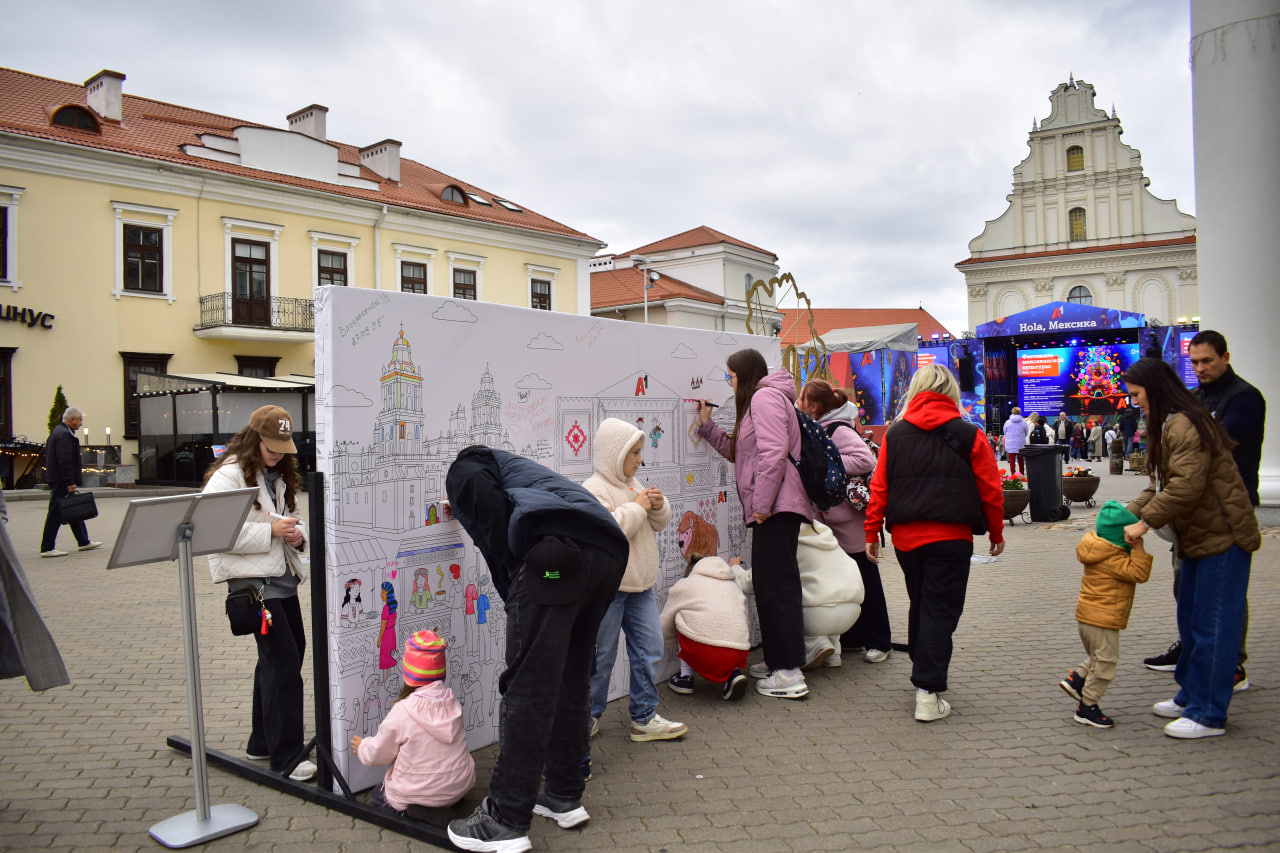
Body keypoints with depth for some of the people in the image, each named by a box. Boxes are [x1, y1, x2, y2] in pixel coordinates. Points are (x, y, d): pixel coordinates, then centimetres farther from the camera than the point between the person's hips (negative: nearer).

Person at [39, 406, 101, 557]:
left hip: (56, 480, 11)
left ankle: (83, 542, 23)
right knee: (56, 513, -6)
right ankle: (47, 548, -1)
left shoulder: (57, 431, 16)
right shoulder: (64, 435, -17)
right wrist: (70, 482, -21)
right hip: (61, 482, -11)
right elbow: (64, 461, -23)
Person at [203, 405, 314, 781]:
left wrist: (297, 534, 4)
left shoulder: (280, 476, 17)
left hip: (282, 575, 9)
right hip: (252, 580, -9)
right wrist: (270, 531, -22)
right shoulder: (228, 476, -11)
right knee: (283, 662, -11)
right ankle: (286, 757, -3)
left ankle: (263, 742, 30)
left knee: (284, 656, 15)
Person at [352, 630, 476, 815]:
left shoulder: (401, 712, -19)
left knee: (377, 797, 23)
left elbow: (379, 753, -4)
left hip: (413, 793, -5)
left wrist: (362, 747, 19)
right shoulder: (452, 704, -5)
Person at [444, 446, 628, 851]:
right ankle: (565, 796, 29)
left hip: (554, 550, -8)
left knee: (528, 687, -3)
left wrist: (513, 568, 5)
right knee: (571, 679, 19)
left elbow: (490, 504, -4)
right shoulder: (516, 467, 42)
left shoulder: (463, 469, 22)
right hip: (609, 550, 8)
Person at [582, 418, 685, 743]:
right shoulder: (595, 489, -15)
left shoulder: (633, 484, 11)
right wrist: (637, 508, -21)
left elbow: (658, 525, 18)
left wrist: (659, 507, -3)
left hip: (640, 586, 8)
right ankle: (587, 716, 22)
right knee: (601, 655, 4)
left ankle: (644, 716, 20)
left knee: (649, 649, 9)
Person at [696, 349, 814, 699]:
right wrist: (707, 425, 21)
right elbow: (739, 452, 25)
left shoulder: (764, 397, -8)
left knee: (774, 584, -10)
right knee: (774, 584, 14)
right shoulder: (759, 400, 26)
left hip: (777, 507, -11)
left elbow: (773, 452, -20)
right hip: (775, 508, 11)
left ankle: (790, 674, -7)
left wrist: (761, 504, -20)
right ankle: (778, 661, 23)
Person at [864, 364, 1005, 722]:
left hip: (905, 536, 3)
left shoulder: (895, 434, 4)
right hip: (950, 537, -3)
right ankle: (928, 693, -4)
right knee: (940, 611, 0)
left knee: (920, 605, 20)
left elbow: (879, 487, 3)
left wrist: (872, 533, 10)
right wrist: (996, 533, 16)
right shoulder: (970, 436, -1)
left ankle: (922, 671, 35)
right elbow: (990, 490, 3)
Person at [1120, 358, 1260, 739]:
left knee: (1212, 626, -5)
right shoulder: (1168, 425, 14)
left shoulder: (1186, 425, -20)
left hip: (1222, 538, -11)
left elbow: (1185, 487, -27)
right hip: (1199, 537, 11)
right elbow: (1161, 483, 14)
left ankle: (1208, 714, 2)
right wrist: (1130, 512, 2)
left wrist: (1145, 523, -23)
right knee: (1190, 620, 17)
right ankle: (1191, 696, 28)